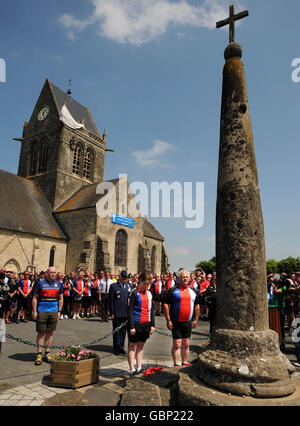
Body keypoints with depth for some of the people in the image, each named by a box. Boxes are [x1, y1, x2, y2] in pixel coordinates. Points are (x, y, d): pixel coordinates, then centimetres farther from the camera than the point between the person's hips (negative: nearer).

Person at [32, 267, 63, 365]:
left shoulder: (58, 284, 8)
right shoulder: (40, 283, -1)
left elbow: (61, 298, 13)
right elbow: (35, 298, -1)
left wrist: (59, 311, 7)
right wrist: (34, 311, -6)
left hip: (54, 311, 3)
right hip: (42, 311, -3)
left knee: (50, 332, 9)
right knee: (41, 332, 1)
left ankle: (47, 353, 19)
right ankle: (39, 354, 12)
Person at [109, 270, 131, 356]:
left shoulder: (128, 285, 7)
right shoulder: (114, 286, -6)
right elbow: (110, 300, -6)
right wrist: (112, 313, -9)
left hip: (126, 313, 4)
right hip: (117, 313, -4)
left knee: (123, 331, 13)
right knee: (116, 331, 6)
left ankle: (121, 347, 26)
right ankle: (116, 349, 18)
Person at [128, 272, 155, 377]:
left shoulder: (149, 294, 9)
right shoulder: (134, 292, -9)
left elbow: (152, 310, 14)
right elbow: (130, 310, -11)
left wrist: (152, 325, 10)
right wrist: (131, 326, -14)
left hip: (146, 323, 5)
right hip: (136, 323, -5)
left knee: (141, 345, 14)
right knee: (133, 346, 5)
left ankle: (139, 367, 23)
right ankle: (132, 369, 12)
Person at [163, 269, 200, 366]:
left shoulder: (193, 291, 9)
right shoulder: (173, 290, -5)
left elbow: (197, 306, 17)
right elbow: (166, 305, -7)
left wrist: (196, 319, 12)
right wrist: (168, 320, -11)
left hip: (188, 322, 4)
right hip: (176, 322, -4)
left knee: (186, 344, 14)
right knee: (177, 344, 0)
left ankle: (185, 363, 27)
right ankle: (176, 364, 12)